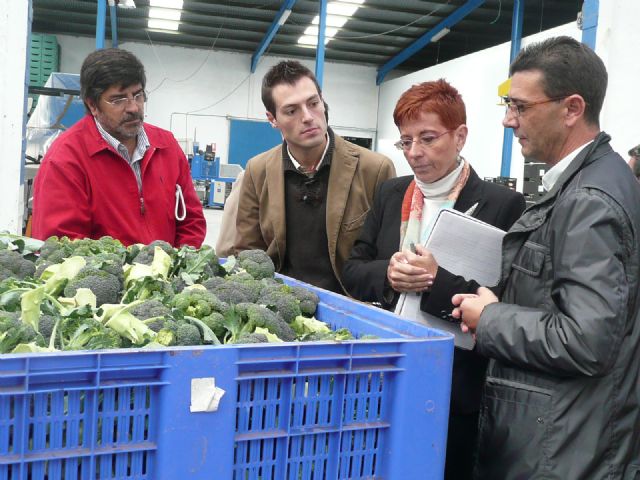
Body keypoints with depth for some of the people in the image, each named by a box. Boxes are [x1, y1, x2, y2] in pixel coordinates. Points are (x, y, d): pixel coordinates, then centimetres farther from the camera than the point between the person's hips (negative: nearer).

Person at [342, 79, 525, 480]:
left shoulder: (503, 204, -10)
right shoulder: (390, 195, 7)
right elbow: (353, 271, 8)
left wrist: (439, 281, -24)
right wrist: (387, 274, -13)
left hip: (454, 387, -4)